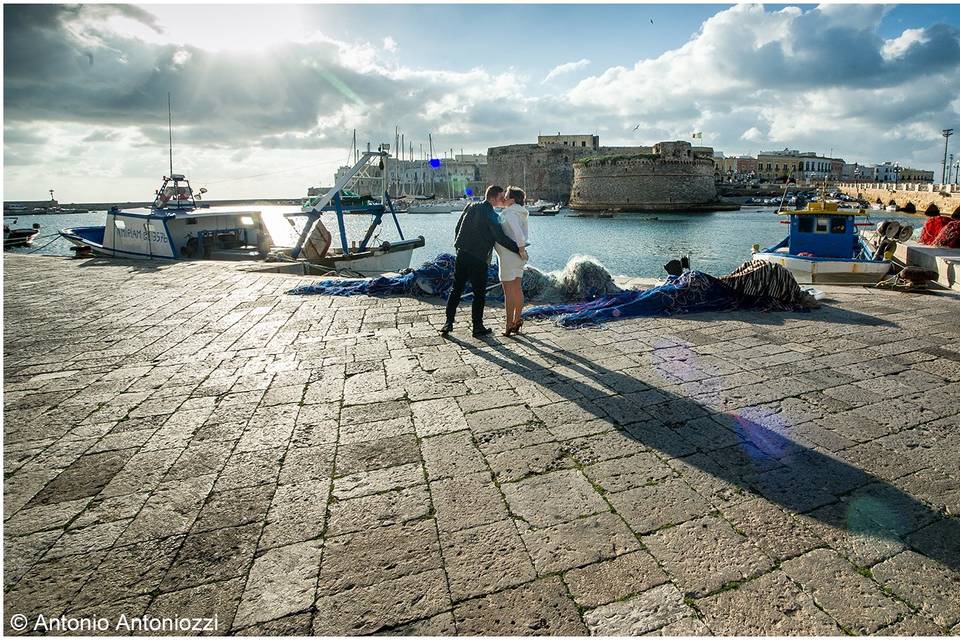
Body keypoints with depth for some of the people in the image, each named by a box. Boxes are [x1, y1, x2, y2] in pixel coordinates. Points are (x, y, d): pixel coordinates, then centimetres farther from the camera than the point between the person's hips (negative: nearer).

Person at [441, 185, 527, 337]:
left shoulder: (471, 207, 10)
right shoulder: (490, 215, -11)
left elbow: (457, 228, 14)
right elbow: (501, 237, -17)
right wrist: (519, 249, -12)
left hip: (461, 255, 6)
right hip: (478, 259, -6)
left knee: (456, 290, 12)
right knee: (479, 293, 5)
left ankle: (448, 323, 11)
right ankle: (477, 327, 10)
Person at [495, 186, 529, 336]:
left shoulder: (510, 214, -15)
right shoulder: (520, 214, 13)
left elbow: (518, 233, -26)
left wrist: (521, 247, -15)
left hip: (509, 255, -9)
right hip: (518, 256, 9)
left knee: (508, 291, -4)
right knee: (517, 289, 13)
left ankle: (509, 326, 0)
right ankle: (516, 321, 21)